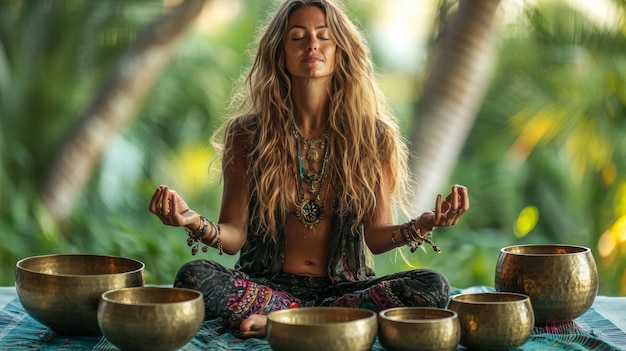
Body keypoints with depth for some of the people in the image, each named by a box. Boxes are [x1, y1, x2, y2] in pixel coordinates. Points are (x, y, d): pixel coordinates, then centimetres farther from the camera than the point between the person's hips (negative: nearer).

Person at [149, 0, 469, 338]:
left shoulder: (373, 136, 0)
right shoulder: (247, 134, -1)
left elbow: (375, 237, 0)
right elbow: (234, 236, -4)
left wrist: (421, 226, -21)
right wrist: (195, 222, -26)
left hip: (344, 285, 1)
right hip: (266, 281, -1)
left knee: (432, 287, -26)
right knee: (193, 275, -30)